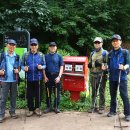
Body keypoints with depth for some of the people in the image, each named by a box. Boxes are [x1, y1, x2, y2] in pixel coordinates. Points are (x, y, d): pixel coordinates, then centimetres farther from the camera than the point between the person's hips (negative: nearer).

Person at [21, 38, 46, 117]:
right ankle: (31, 109, 20)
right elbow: (22, 65, 6)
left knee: (38, 94, 7)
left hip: (38, 78, 0)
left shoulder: (41, 55, 4)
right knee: (29, 95, 6)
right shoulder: (25, 55, 3)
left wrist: (41, 67, -16)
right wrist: (24, 68, -15)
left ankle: (37, 108, 23)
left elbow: (44, 65, 5)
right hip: (29, 78, 0)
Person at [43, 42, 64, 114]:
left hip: (56, 76, -1)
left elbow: (61, 67, 2)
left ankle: (56, 107, 13)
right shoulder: (46, 56, 8)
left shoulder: (59, 56, 5)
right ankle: (48, 107, 17)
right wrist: (45, 76, -3)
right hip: (48, 76, 1)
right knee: (48, 92, 6)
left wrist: (59, 76, -9)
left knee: (57, 92, 3)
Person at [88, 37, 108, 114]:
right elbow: (89, 64, 11)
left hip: (102, 75, -5)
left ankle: (102, 108, 6)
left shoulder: (105, 53, 0)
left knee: (102, 92, -1)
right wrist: (95, 63, -9)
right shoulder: (92, 53, 16)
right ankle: (94, 107, 18)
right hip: (93, 75, 5)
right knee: (94, 92, 10)